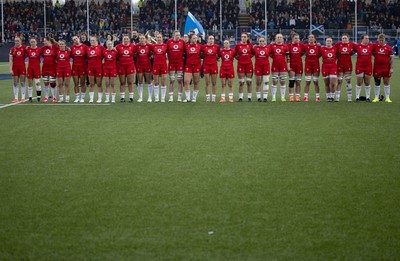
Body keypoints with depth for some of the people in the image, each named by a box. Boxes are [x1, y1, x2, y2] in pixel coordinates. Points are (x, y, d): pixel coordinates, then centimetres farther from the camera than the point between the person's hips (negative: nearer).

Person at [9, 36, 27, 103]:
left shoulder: (24, 48, -2)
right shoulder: (12, 49, 0)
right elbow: (11, 60, -2)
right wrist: (10, 69, -8)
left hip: (22, 67, -1)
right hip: (15, 68, 1)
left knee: (22, 83, 0)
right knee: (15, 83, 5)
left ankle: (23, 98, 4)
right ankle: (16, 98, 9)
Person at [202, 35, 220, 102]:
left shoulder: (216, 46, 1)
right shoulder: (204, 47, -2)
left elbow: (218, 55, 14)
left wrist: (215, 58, 5)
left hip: (214, 65, 0)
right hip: (206, 65, 0)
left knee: (214, 82, 2)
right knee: (207, 82, 0)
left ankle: (214, 97, 7)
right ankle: (207, 97, 4)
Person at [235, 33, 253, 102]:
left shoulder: (250, 45, 4)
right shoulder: (238, 45, 1)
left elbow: (253, 53, 17)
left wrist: (249, 56, 3)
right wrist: (238, 58, -1)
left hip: (249, 64, 1)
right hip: (241, 64, -1)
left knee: (249, 81, 3)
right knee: (241, 82, -1)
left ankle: (249, 97, 9)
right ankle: (240, 97, 5)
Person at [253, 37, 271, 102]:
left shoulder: (268, 48, 3)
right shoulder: (255, 48, 1)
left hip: (266, 66, 1)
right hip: (258, 66, -1)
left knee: (266, 82, 0)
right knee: (258, 82, 2)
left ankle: (265, 97, 4)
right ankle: (258, 97, 10)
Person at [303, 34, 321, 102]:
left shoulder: (318, 46, 0)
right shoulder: (305, 46, -2)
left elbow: (320, 54, 10)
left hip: (316, 65, 0)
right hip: (308, 65, 0)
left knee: (316, 81, 4)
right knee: (307, 82, -1)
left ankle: (317, 97, 10)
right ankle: (305, 97, 3)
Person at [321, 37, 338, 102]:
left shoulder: (335, 49, 3)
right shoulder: (322, 49, -1)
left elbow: (337, 56, 16)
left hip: (333, 67, 0)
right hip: (325, 67, 0)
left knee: (333, 83, -8)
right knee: (327, 83, 6)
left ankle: (332, 96, 5)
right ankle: (328, 96, 18)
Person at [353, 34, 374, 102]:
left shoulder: (371, 46, 2)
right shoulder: (357, 46, -2)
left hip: (368, 66, 2)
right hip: (359, 66, -2)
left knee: (367, 83, 6)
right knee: (359, 82, 1)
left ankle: (368, 97, 14)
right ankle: (357, 97, 7)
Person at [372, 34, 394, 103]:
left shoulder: (388, 48, -2)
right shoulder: (375, 46, 0)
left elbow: (391, 59, -1)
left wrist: (391, 68, -5)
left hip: (386, 68, -1)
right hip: (377, 67, 1)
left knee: (386, 82, 5)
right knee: (377, 82, 5)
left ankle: (387, 98, 11)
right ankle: (376, 98, 13)